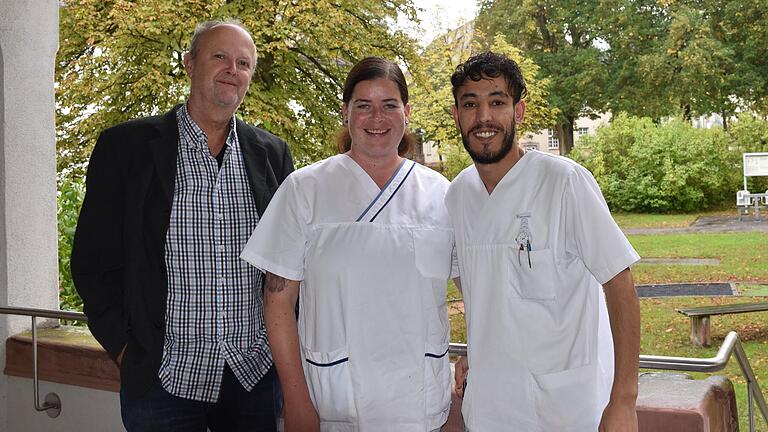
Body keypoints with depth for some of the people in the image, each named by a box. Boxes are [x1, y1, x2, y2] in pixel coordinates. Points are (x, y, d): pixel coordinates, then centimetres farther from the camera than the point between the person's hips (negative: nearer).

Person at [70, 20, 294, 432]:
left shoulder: (272, 154, 5)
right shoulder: (125, 146, -3)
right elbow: (94, 261, -1)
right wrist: (125, 348, -5)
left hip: (257, 375, 2)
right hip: (162, 378, -2)